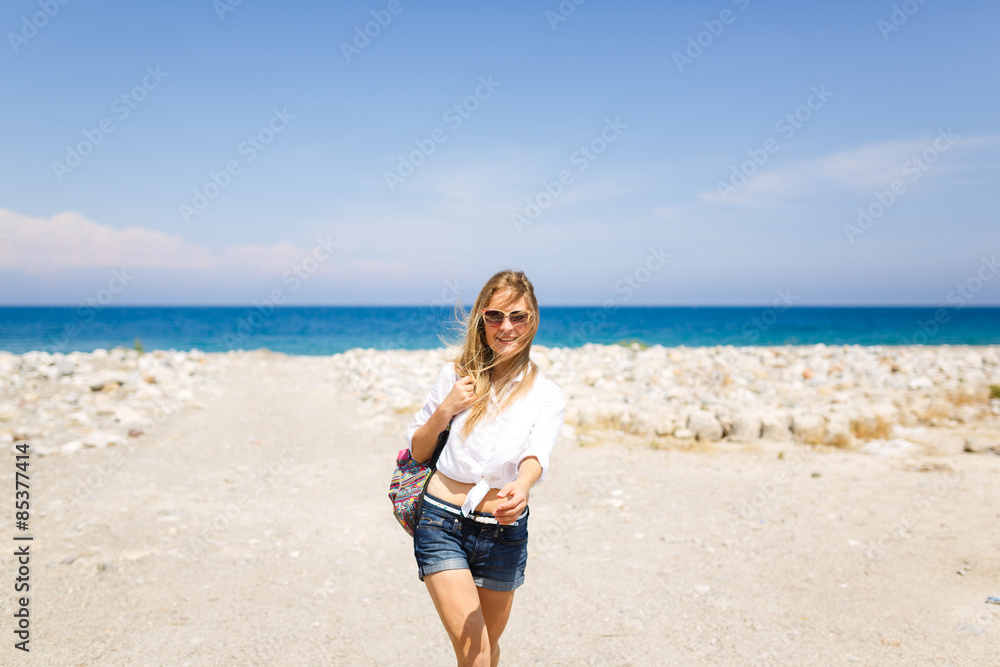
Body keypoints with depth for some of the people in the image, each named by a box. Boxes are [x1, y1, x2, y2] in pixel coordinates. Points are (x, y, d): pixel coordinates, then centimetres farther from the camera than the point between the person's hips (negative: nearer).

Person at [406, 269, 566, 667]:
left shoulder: (548, 396, -2)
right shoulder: (457, 376, 0)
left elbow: (536, 455, -21)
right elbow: (417, 452, 7)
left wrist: (521, 486, -43)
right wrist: (444, 410, -11)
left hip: (504, 533, 1)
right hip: (442, 524, -1)